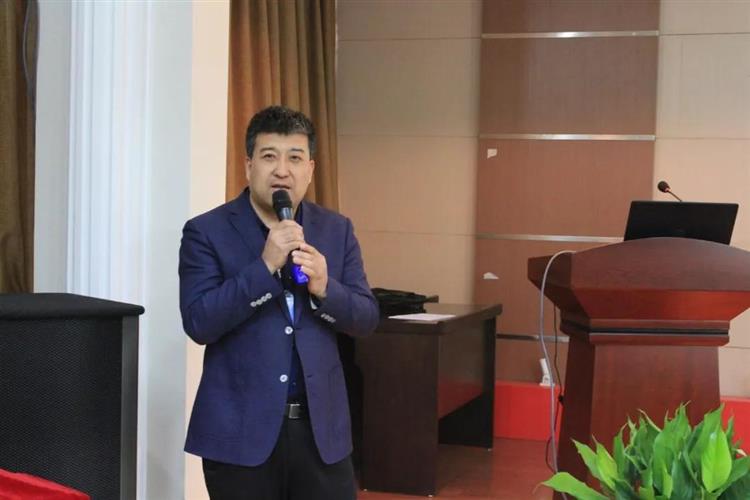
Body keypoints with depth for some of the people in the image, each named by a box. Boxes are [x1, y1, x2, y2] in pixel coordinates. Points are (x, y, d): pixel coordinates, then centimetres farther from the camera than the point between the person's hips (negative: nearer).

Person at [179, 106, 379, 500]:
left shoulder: (337, 230, 7)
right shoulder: (206, 232, -4)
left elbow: (366, 319, 5)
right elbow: (198, 322, -13)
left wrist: (324, 288, -15)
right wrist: (265, 266, -21)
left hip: (321, 426, 3)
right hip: (239, 429, -3)